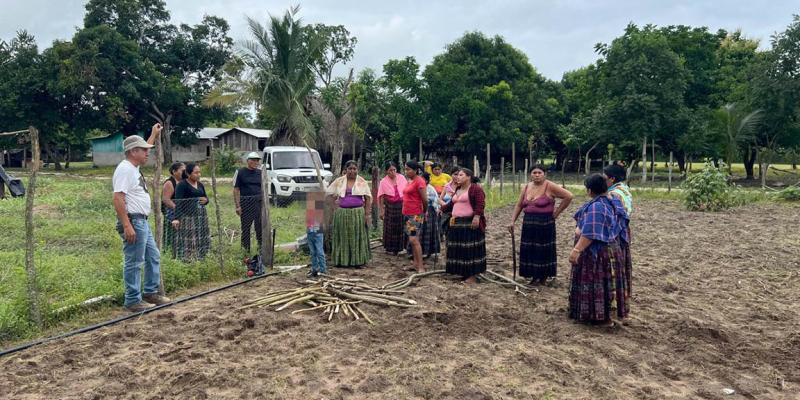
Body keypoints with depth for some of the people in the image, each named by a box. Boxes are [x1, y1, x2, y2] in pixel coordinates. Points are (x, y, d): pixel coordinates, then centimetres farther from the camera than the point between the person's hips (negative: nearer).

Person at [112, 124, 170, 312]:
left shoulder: (134, 166, 13)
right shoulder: (125, 169, -17)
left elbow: (143, 150, 38)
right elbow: (118, 199, -24)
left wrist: (154, 135, 41)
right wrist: (127, 226, -28)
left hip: (142, 222, 11)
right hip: (133, 222, -11)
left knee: (153, 257, 17)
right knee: (134, 263, -3)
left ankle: (151, 293, 27)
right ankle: (133, 301, 5)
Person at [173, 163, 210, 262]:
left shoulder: (200, 184, 14)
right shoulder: (182, 185, -6)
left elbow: (206, 197, 25)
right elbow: (178, 202, -15)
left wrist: (206, 200, -1)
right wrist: (176, 218, -25)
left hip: (201, 217, 7)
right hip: (188, 217, -7)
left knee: (202, 241, 6)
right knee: (187, 243, -9)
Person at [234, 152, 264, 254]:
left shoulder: (261, 173, 10)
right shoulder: (240, 172, -1)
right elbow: (236, 189, -3)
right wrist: (238, 206, -9)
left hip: (259, 202, 3)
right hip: (245, 203, -3)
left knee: (261, 226, 0)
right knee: (246, 227, 5)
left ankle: (261, 246, 13)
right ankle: (246, 249, 15)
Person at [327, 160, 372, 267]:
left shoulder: (362, 182, 3)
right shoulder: (339, 181, 6)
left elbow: (368, 198, 1)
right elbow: (329, 193, 15)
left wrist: (367, 214, -6)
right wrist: (336, 202, 5)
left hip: (358, 213, -1)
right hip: (342, 213, 1)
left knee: (357, 237, 1)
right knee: (343, 237, 4)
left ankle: (358, 260, 7)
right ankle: (342, 260, 11)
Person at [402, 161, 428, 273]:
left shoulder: (419, 181, -14)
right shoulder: (409, 181, 14)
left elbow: (425, 199, -15)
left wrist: (424, 212, -2)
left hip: (416, 215, -9)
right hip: (407, 214, 9)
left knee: (414, 240, -14)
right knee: (412, 240, 11)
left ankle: (421, 267, -11)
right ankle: (415, 264, 18)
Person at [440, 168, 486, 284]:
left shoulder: (476, 188, -7)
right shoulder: (458, 189, 19)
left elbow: (480, 204, -18)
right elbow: (452, 204, 26)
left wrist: (476, 216, -27)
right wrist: (442, 209, 21)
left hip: (470, 224, -8)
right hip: (456, 224, 9)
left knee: (470, 250, -5)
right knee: (459, 249, 9)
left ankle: (472, 275, 0)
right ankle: (463, 273, 17)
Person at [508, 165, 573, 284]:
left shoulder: (550, 187, -10)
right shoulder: (526, 187, 7)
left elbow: (568, 196, -13)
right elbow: (519, 205, 11)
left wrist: (557, 213, -9)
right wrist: (512, 221, 4)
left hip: (545, 225, -5)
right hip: (528, 225, 5)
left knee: (544, 251, 4)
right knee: (529, 251, 7)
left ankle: (544, 276, 18)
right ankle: (534, 276, 20)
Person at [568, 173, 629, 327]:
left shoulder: (595, 206, -24)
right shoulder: (613, 203, 7)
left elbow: (590, 233, -29)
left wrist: (576, 250, -29)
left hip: (596, 252, -10)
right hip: (610, 249, 10)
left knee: (597, 282, 0)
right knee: (605, 282, 15)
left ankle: (603, 317, 6)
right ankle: (607, 313, 24)